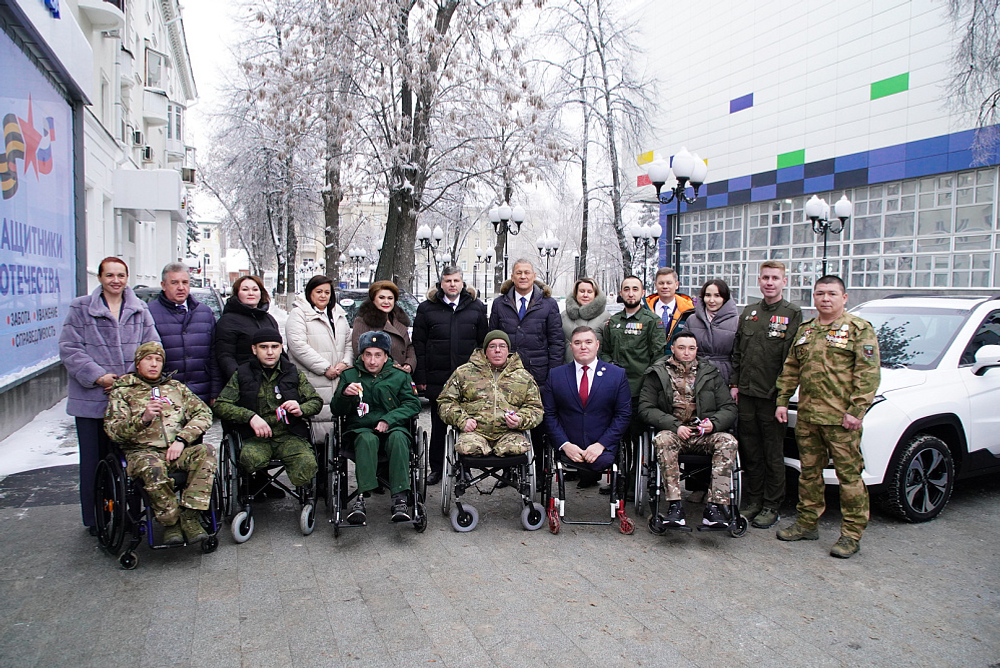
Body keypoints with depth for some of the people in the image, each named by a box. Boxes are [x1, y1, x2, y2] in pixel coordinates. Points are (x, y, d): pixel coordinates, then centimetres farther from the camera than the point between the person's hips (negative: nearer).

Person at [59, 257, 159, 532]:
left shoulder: (140, 310, 9)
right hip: (91, 398, -2)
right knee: (94, 460, 6)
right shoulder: (80, 308, 2)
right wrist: (98, 376, -14)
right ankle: (95, 520, 19)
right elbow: (69, 348, -3)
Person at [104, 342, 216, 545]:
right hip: (142, 451, -2)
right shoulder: (122, 391, 14)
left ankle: (190, 516, -30)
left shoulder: (176, 387, 21)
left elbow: (204, 413, 8)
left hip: (177, 450, 2)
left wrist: (181, 440, -8)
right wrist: (143, 418, -17)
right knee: (152, 467, -38)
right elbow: (113, 431, 1)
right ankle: (170, 522, -19)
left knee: (206, 453, -29)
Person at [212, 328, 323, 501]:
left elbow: (316, 401, 15)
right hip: (256, 438, 0)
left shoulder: (294, 373, 14)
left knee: (307, 466, -29)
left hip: (290, 436, 1)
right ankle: (260, 476, 2)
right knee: (250, 458, -36)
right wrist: (250, 416, -13)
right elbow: (220, 405, 3)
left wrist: (301, 409, -9)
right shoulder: (242, 374, 10)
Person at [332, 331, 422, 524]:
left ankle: (399, 499, -40)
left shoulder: (400, 375, 14)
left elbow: (413, 404, 5)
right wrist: (345, 394, -13)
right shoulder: (350, 375, 15)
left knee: (398, 438, -35)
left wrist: (389, 420, -11)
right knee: (367, 439, -36)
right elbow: (336, 410, 10)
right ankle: (361, 497, -43)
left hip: (393, 428, 0)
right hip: (360, 428, 0)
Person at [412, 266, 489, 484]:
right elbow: (418, 344, 3)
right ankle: (436, 468, 21)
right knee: (438, 425, 9)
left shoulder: (476, 307, 7)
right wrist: (420, 376, -3)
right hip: (437, 379, 0)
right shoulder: (427, 308, 4)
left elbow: (484, 343, 7)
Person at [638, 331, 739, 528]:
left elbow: (729, 407, 11)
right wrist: (674, 425, -14)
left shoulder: (710, 374, 14)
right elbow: (646, 408, -1)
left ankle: (715, 505, -30)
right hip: (673, 432, -2)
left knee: (728, 441, -27)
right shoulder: (657, 374, 8)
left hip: (704, 435, 2)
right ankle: (675, 505, -35)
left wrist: (714, 423, -11)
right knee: (662, 439, -35)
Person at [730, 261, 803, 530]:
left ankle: (771, 507, 15)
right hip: (746, 394, 5)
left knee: (773, 454, 4)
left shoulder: (792, 314, -2)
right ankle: (752, 501, 23)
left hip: (772, 396, -5)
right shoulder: (749, 312, 13)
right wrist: (735, 384, 9)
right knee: (750, 451, 11)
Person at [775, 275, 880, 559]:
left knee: (849, 474, 0)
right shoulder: (804, 330, 16)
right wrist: (782, 400, 13)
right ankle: (807, 524, 25)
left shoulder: (860, 329, -2)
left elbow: (868, 374, -10)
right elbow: (790, 369, 20)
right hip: (806, 416, 6)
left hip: (841, 418, -6)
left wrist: (856, 410, -16)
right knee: (809, 471, 13)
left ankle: (851, 535, 10)